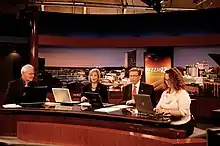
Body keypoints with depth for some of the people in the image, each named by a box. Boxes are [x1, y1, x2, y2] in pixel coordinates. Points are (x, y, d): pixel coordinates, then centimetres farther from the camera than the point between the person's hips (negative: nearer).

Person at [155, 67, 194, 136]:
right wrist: (158, 109, -8)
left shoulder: (183, 94, -7)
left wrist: (169, 111, -24)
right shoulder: (165, 93, 17)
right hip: (168, 125, 6)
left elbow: (184, 112, -16)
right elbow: (159, 106, 16)